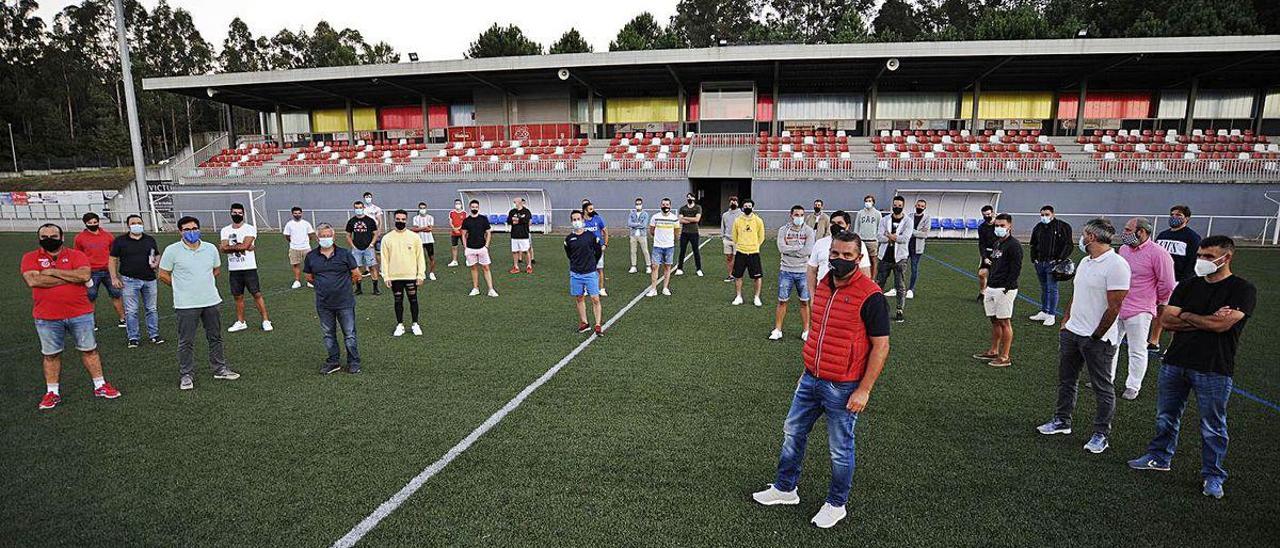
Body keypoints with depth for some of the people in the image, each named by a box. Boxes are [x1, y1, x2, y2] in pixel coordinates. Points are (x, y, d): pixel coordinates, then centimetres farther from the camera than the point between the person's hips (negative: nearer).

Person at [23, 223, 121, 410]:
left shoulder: (76, 254, 0)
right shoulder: (30, 257, 1)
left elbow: (85, 275, -17)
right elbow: (33, 281, -16)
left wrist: (53, 271, -14)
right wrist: (71, 277, -15)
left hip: (80, 314, 0)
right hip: (47, 317, 1)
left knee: (89, 350, 8)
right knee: (51, 355, 11)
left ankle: (100, 386, 18)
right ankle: (52, 392, 22)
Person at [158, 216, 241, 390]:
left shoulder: (211, 248, 4)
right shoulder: (172, 250, -7)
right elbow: (163, 274, 0)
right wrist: (181, 286, 8)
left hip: (212, 301, 4)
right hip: (186, 305, -4)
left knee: (216, 337, 13)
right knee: (186, 342, 3)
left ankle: (220, 369, 25)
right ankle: (186, 375, 15)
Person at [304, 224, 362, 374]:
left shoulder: (344, 254, -4)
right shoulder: (311, 256, 3)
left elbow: (356, 275, 3)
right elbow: (309, 278, 16)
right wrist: (323, 286, 11)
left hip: (344, 303, -3)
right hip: (324, 304, 3)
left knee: (349, 334, 4)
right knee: (328, 335, 13)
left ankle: (353, 362, 16)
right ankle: (333, 361, 27)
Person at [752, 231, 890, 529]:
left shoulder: (870, 296, -17)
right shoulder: (822, 286, 5)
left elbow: (881, 346, -15)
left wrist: (864, 390, -16)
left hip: (843, 389, -7)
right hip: (811, 381, 7)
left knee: (840, 449, 10)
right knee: (792, 433, 18)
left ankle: (836, 504, 31)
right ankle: (785, 488, 37)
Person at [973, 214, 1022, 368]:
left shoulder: (1014, 245, -11)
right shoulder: (996, 244, 16)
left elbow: (1016, 269, -16)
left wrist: (1006, 288, -19)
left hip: (1004, 290, -8)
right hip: (992, 288, 8)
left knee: (1004, 322, -3)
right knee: (994, 320, 15)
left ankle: (1005, 357, 4)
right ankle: (993, 351, 26)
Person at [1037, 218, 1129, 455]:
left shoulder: (1115, 265, -18)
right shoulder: (1085, 262, 11)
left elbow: (1114, 307, -20)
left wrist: (1095, 337, -16)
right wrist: (1065, 321, 12)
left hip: (1098, 338, -9)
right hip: (1072, 332, 9)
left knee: (1102, 388, 6)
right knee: (1066, 380, 18)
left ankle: (1101, 434, 18)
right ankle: (1062, 421, 32)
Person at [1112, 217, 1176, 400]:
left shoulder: (1158, 254, -16)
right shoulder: (1123, 249, 6)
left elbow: (1166, 284, -11)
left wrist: (1159, 302, 3)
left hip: (1139, 311, -7)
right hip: (1116, 307, 7)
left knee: (1137, 351, 6)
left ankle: (1133, 387, 19)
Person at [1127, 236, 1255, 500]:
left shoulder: (1242, 289, -7)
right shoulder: (1187, 286, 7)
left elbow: (1221, 324, -19)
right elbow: (1166, 320, -2)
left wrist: (1185, 316, -5)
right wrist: (1205, 321, -11)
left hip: (1213, 369, -5)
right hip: (1175, 362, 5)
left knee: (1213, 426, 8)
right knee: (1166, 416, 16)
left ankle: (1212, 475, 22)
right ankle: (1159, 457, 32)